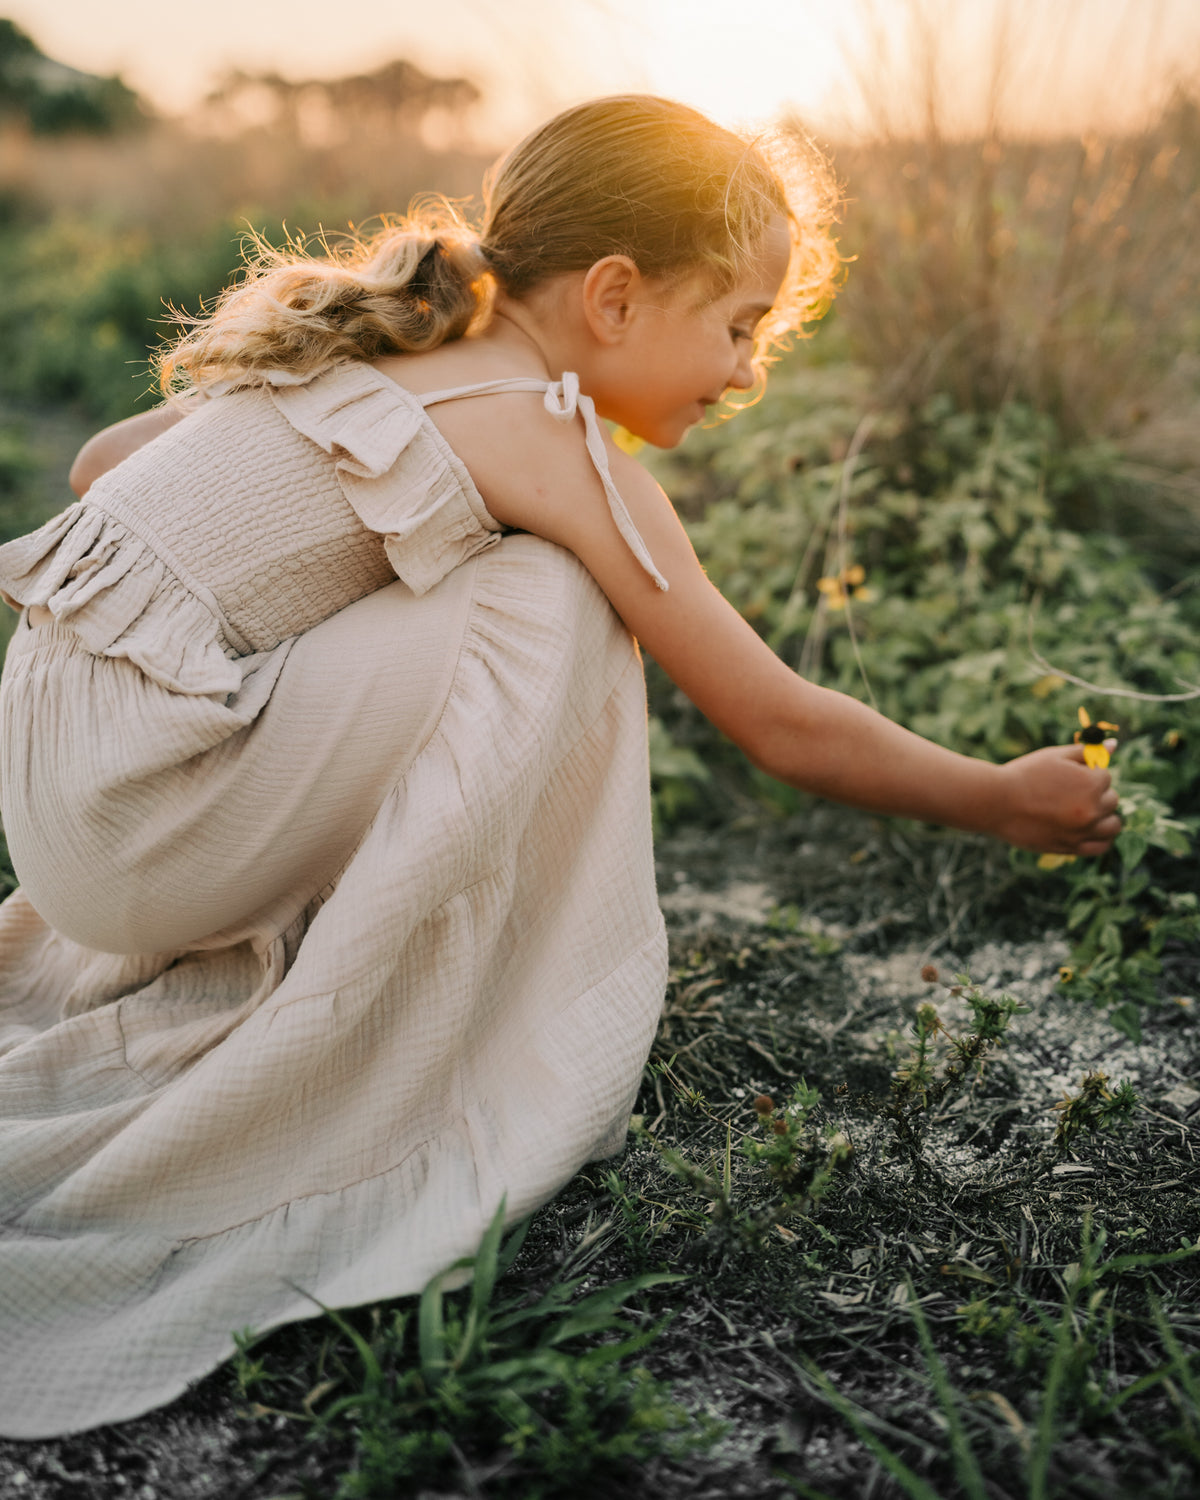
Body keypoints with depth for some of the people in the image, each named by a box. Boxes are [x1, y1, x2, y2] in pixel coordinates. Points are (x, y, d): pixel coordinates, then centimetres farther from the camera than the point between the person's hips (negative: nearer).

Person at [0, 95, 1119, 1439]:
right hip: (127, 826, -9)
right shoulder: (556, 440, -10)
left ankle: (245, 947, 20)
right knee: (553, 610, -15)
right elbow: (785, 729, -7)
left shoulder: (382, 356, 13)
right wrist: (1004, 799, 7)